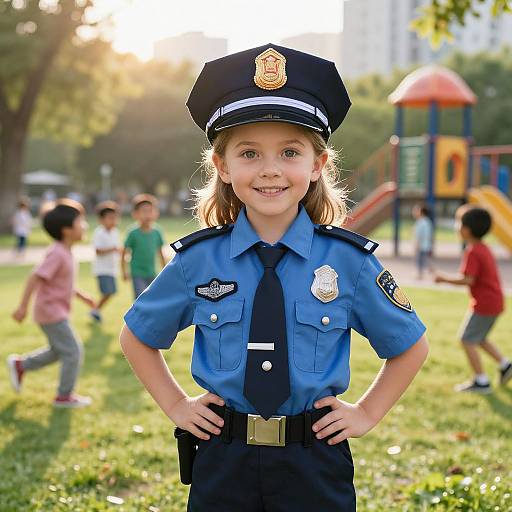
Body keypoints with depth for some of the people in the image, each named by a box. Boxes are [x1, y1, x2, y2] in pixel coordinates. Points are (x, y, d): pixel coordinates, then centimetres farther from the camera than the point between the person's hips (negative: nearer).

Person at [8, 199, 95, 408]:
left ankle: (20, 364, 33)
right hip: (52, 313, -10)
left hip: (56, 311, 10)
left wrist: (80, 294, 17)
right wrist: (23, 306, -25)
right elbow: (35, 277, -26)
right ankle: (64, 396, 8)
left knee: (58, 351, 22)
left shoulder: (64, 252, 8)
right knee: (73, 351, -3)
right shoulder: (57, 254, -22)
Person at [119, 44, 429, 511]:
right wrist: (175, 404, 6)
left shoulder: (348, 261, -8)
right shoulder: (198, 260, -5)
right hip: (223, 463, 1)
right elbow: (136, 337, 12)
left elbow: (411, 346, 8)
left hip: (316, 467, 0)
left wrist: (367, 413, 3)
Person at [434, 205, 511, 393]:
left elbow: (468, 280, -25)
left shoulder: (472, 252, -18)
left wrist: (444, 278, -14)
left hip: (483, 305, -10)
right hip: (496, 302, 10)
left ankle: (481, 381, 2)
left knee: (467, 340, -1)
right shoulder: (484, 249, 13)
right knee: (478, 338, 23)